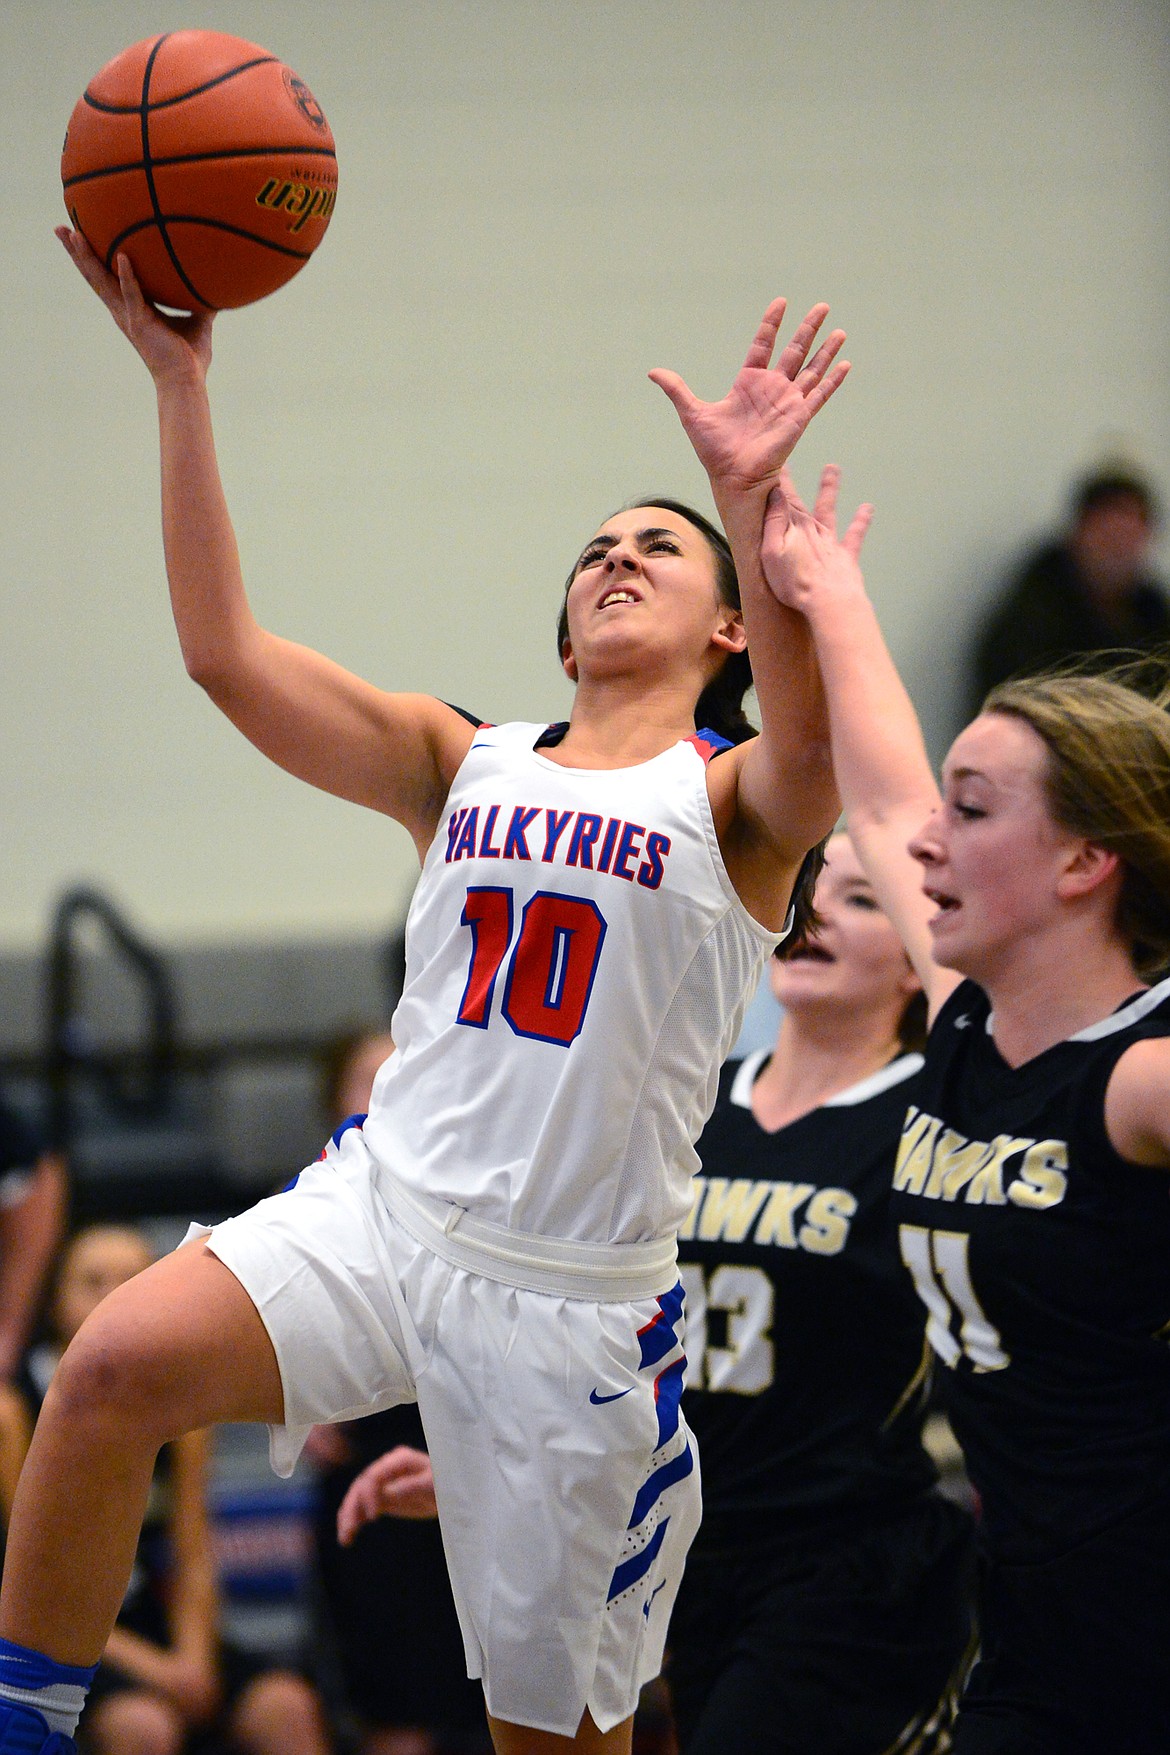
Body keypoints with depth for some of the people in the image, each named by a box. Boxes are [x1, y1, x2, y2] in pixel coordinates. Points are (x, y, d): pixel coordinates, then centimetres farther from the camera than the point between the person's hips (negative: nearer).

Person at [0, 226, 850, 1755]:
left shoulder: (733, 800, 1)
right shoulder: (465, 764, 13)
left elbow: (809, 739, -25)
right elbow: (226, 654, 3)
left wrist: (752, 505, -41)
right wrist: (181, 383, -6)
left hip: (574, 1294, -3)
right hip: (381, 1209, 3)